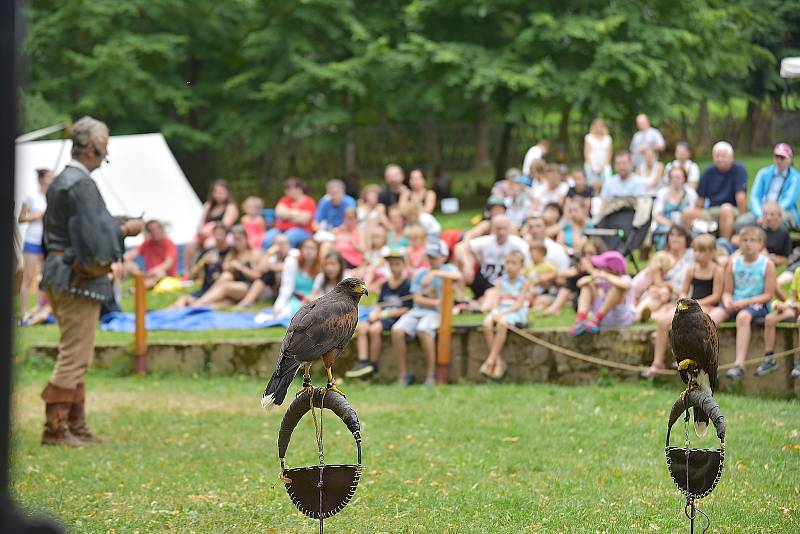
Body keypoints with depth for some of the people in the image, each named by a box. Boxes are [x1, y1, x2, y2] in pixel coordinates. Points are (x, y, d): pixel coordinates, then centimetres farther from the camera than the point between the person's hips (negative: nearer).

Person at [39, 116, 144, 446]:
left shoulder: (60, 182, 14)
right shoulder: (81, 185, -17)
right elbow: (93, 238, -22)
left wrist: (115, 227, 18)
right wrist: (124, 230, -7)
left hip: (59, 275, 10)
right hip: (78, 279, -10)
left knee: (74, 356, 15)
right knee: (75, 355, -7)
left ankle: (75, 425, 20)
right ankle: (55, 428, -6)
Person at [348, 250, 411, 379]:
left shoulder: (407, 285, -4)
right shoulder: (385, 284, 18)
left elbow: (406, 309, -9)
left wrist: (386, 314, -11)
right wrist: (375, 312, -1)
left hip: (396, 317, -7)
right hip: (382, 317, 7)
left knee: (374, 329, -30)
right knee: (361, 327, -19)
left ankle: (373, 365, -21)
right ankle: (362, 362, -27)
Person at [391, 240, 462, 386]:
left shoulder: (448, 269, 9)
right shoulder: (419, 274, 16)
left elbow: (458, 276, -16)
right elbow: (417, 299, 7)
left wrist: (435, 273, -20)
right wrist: (436, 302, -8)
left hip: (436, 313, -4)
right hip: (417, 311, 4)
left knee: (423, 330, -37)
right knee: (397, 330, -25)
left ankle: (431, 374, -27)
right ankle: (403, 374, -17)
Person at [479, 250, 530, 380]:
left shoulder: (523, 283, 1)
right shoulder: (500, 281, 13)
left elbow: (518, 305, -9)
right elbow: (496, 300, 4)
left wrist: (503, 313, -21)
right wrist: (495, 311, -18)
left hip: (517, 313, -4)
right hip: (500, 312, 4)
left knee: (502, 322, -37)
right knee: (487, 323, -30)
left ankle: (491, 360, -31)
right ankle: (499, 361, -25)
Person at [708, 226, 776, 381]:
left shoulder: (767, 264, -1)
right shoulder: (733, 263, 10)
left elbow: (768, 295, -6)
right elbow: (727, 291, 10)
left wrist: (746, 302, -17)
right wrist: (727, 301, -13)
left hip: (757, 305, -4)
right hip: (735, 304, 4)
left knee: (743, 316, -37)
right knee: (714, 314, -26)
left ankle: (739, 364, -42)